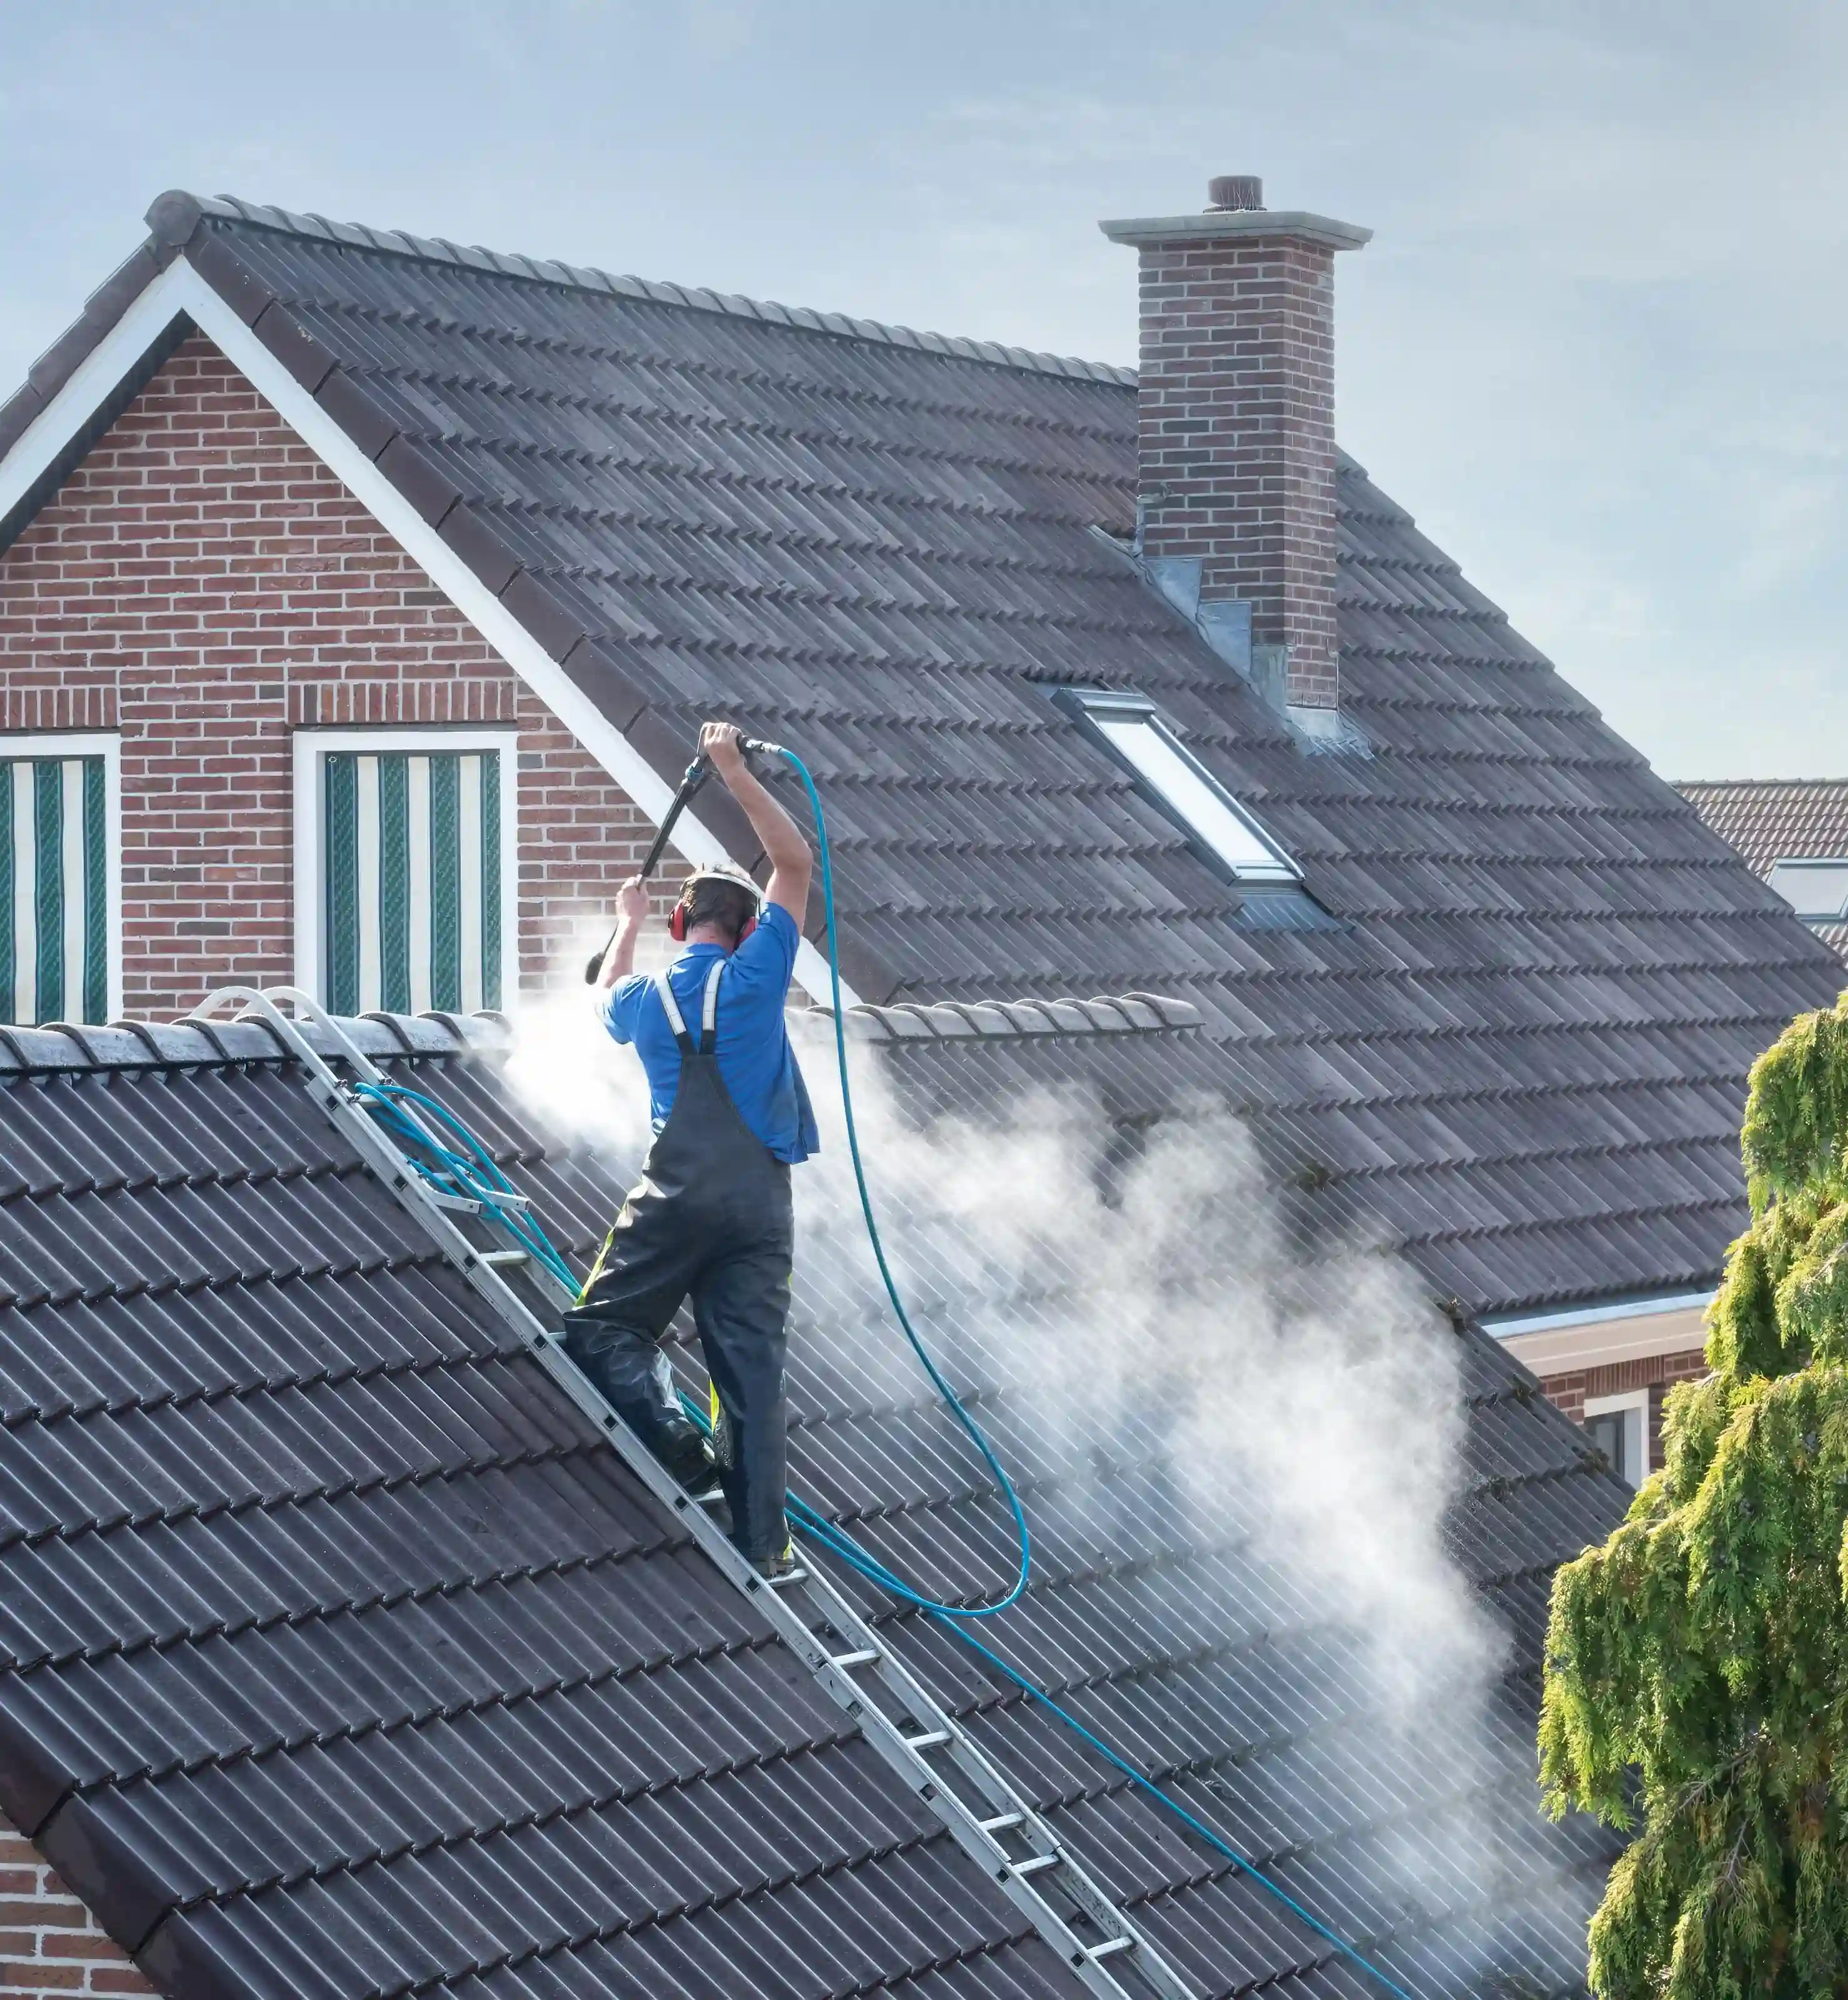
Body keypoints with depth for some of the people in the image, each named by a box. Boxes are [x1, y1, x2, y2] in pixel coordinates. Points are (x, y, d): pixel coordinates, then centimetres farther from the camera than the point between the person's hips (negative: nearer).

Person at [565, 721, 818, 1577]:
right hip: (760, 1196, 0)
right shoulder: (756, 975, 2)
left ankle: (675, 1439, -18)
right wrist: (735, 774, 13)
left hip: (676, 1196, 0)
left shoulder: (646, 997, 9)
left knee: (601, 1329, 8)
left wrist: (629, 924, 52)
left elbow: (606, 1001, 37)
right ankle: (761, 1542, -2)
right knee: (751, 1363, 1)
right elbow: (796, 862, 11)